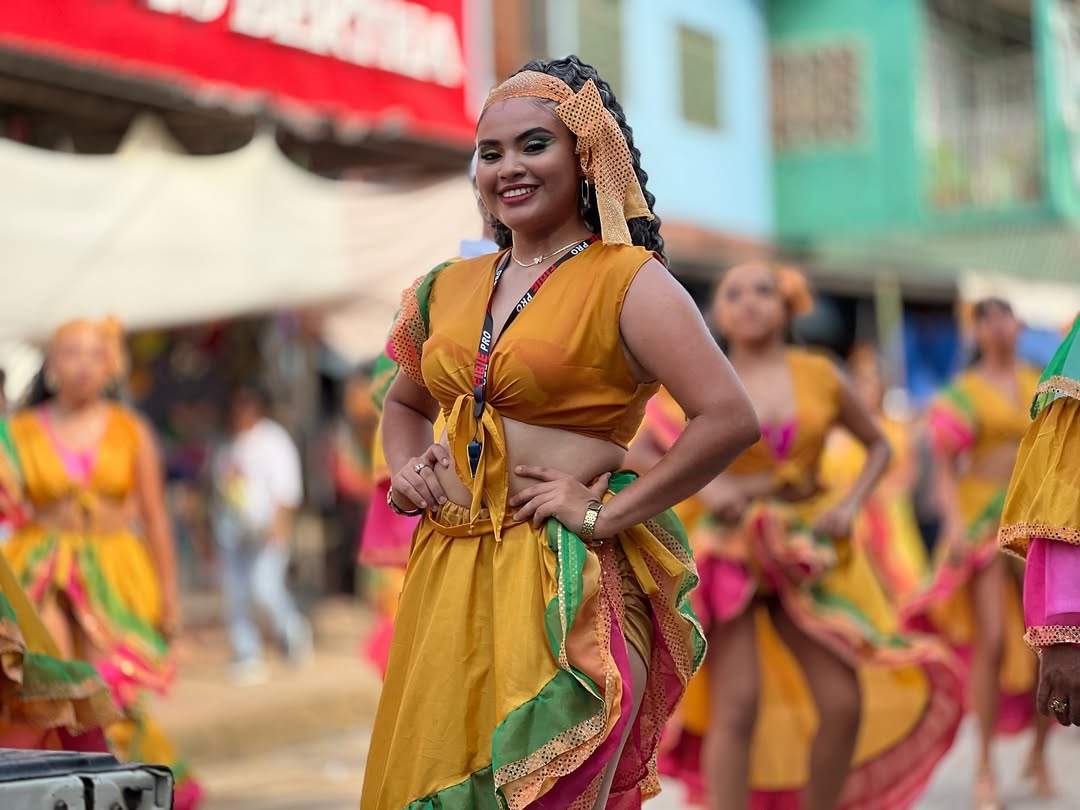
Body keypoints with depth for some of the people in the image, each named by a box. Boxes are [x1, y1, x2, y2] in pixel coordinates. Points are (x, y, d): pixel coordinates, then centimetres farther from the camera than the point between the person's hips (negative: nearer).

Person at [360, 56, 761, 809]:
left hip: (559, 583, -6)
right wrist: (406, 469, 8)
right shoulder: (451, 287, 12)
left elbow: (730, 418, -19)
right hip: (444, 573, 6)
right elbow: (405, 404, 30)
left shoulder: (627, 280, -7)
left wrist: (606, 513, -16)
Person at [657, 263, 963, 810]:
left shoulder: (818, 375, 3)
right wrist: (706, 486, -16)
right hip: (731, 550, -3)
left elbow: (878, 446, 14)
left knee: (844, 704, -1)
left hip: (807, 553, 3)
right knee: (739, 706, -14)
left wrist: (850, 503, -2)